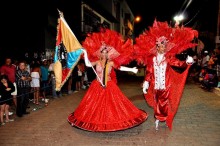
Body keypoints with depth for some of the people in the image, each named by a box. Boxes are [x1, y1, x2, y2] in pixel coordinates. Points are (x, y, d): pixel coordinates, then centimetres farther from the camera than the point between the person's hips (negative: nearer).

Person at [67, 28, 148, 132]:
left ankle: (111, 119, 22)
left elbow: (120, 67, 1)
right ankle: (97, 120, 21)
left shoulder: (111, 63, -2)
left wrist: (132, 69, -2)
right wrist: (85, 53, -14)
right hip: (97, 86, 0)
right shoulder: (97, 61, -2)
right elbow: (88, 64, -11)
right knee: (97, 104, 6)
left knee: (111, 103, 5)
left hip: (109, 86, 0)